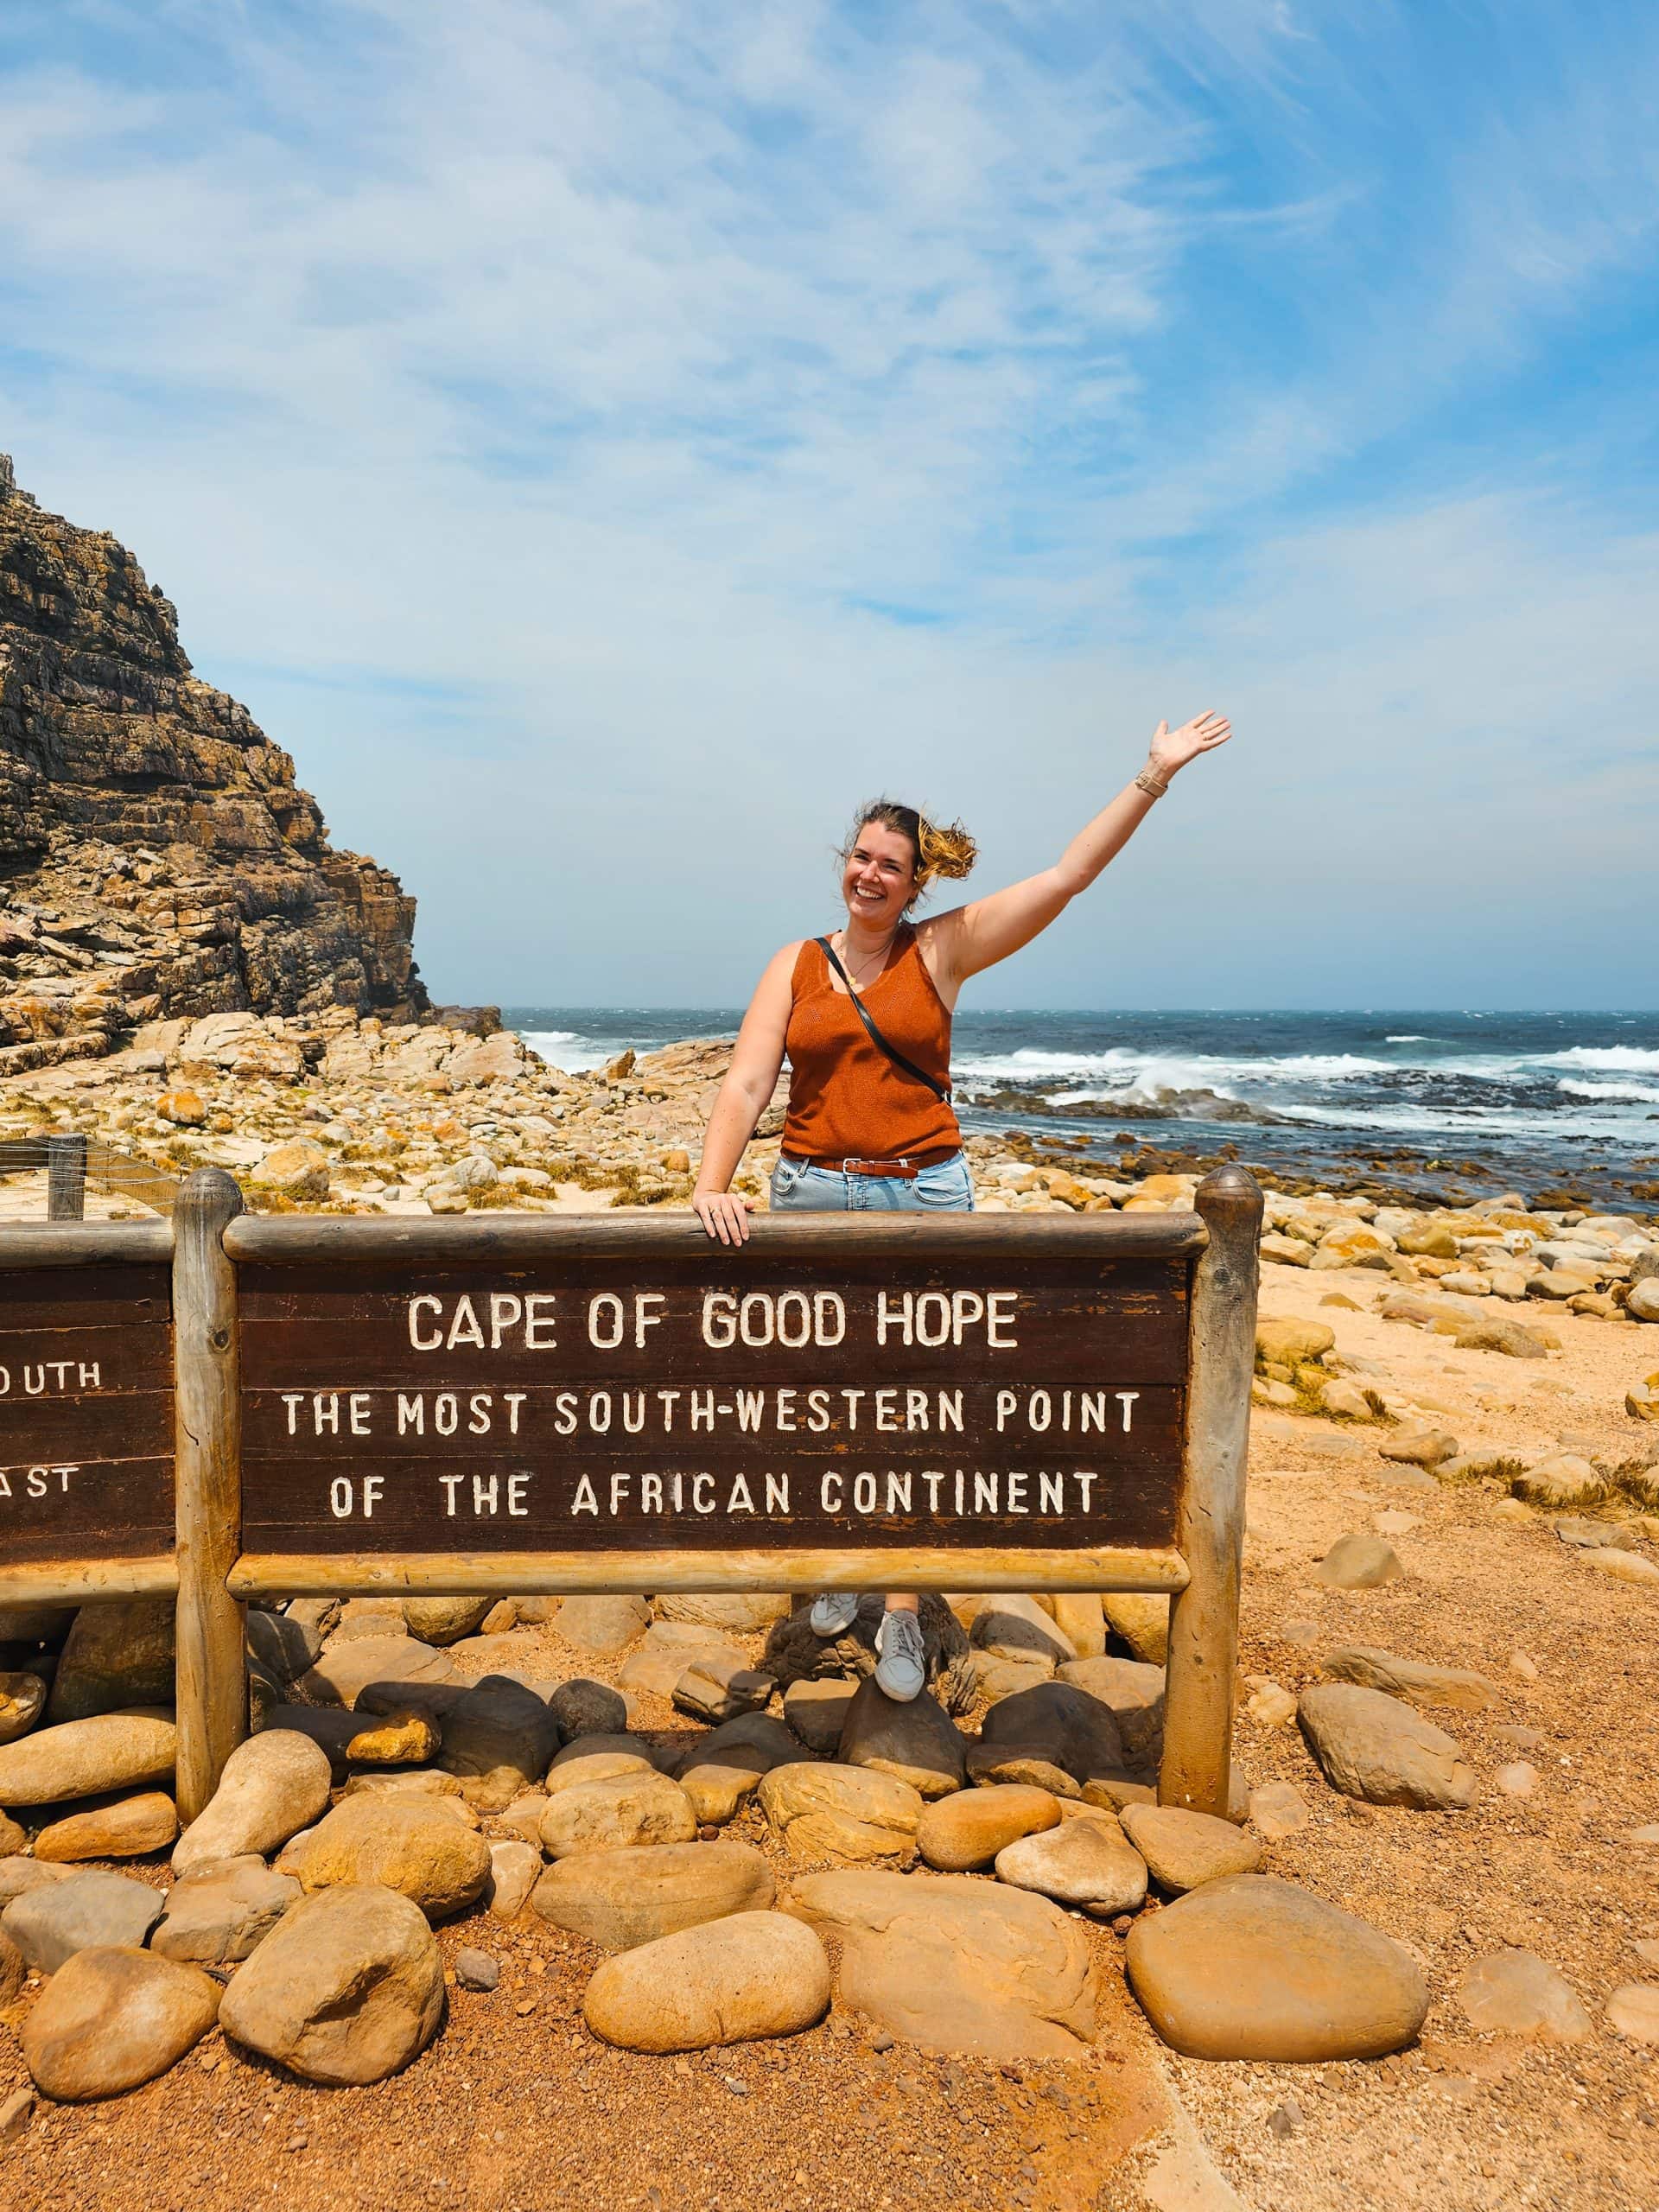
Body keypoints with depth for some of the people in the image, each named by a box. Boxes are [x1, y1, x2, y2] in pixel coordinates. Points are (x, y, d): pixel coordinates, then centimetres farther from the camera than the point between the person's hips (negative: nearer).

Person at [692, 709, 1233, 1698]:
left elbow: (1069, 875, -1)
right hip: (813, 1195, 2)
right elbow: (747, 1084, -4)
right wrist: (711, 1185, -17)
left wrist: (1154, 776, -4)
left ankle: (903, 1614, 15)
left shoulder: (943, 950, 2)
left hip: (924, 1195, -1)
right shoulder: (796, 965, 5)